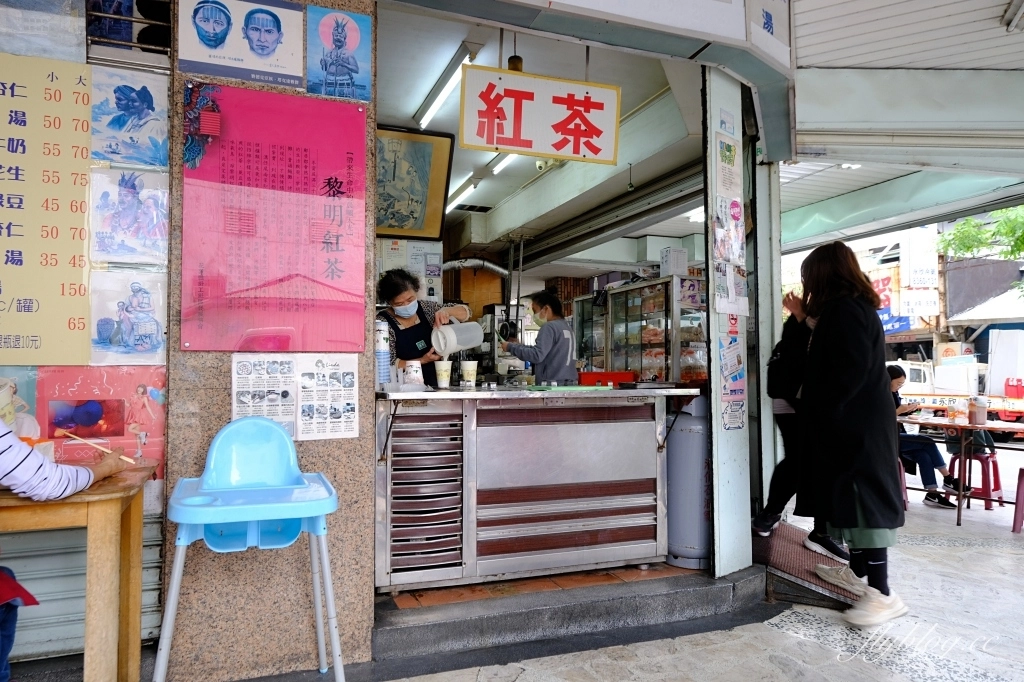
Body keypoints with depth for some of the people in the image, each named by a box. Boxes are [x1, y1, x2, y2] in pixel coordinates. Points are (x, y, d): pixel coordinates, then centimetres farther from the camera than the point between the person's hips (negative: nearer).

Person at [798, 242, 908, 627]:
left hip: (855, 426, -11)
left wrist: (823, 410, -15)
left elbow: (852, 370, -24)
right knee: (856, 498, 16)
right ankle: (859, 572, 27)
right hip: (856, 424, 11)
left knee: (863, 499, -9)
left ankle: (882, 594, -5)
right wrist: (806, 320, 22)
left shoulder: (844, 309, -16)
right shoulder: (855, 307, 17)